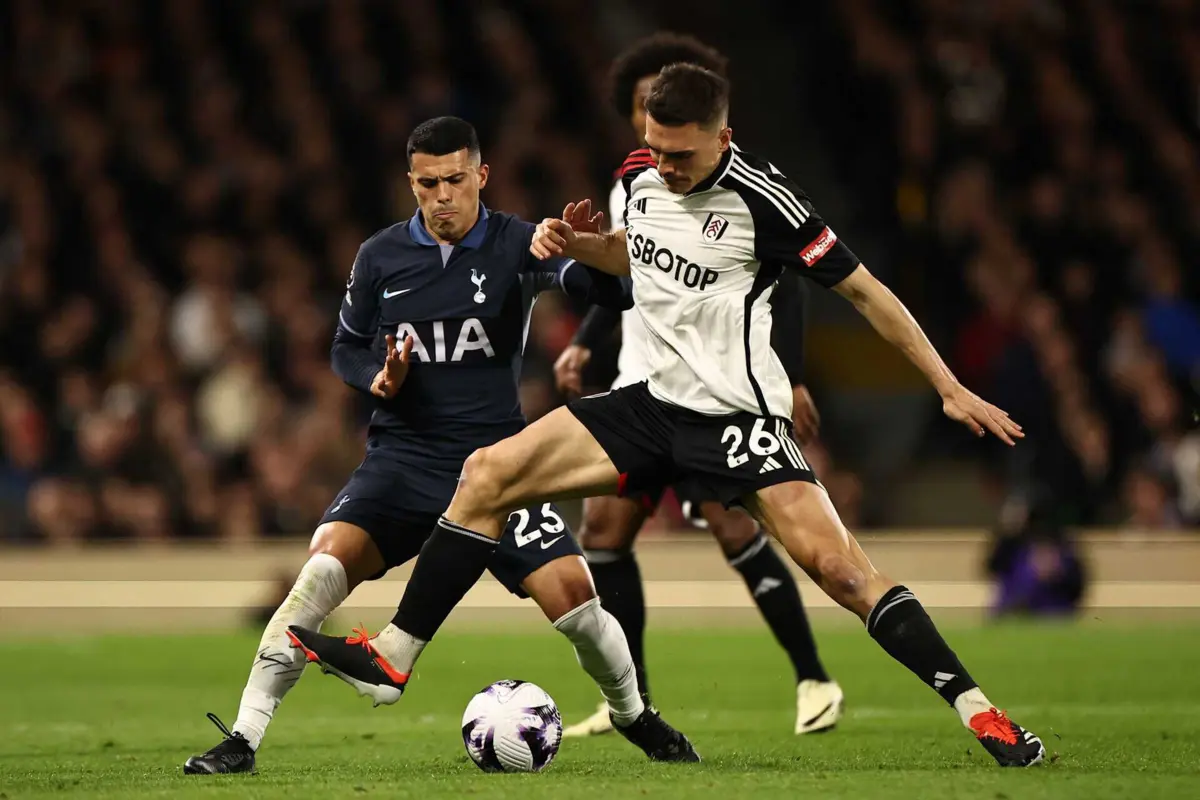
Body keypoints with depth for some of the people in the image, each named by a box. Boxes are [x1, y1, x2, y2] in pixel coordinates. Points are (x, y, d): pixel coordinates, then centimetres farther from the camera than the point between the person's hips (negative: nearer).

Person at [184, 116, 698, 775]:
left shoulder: (517, 245, -3)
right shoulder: (380, 257, 3)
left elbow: (616, 293, -15)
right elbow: (346, 347, 15)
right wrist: (376, 378, -8)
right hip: (402, 456, 1)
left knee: (571, 593, -14)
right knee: (325, 564, -23)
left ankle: (635, 719, 18)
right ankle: (242, 739, -18)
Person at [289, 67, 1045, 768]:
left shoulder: (762, 198, -16)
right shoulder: (642, 174, 4)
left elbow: (862, 288, -9)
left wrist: (951, 388, -10)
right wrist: (575, 244, 5)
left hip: (737, 416, -7)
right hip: (657, 401, 7)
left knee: (836, 563, -23)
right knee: (488, 474, -3)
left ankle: (980, 712, -16)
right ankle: (394, 655, 3)